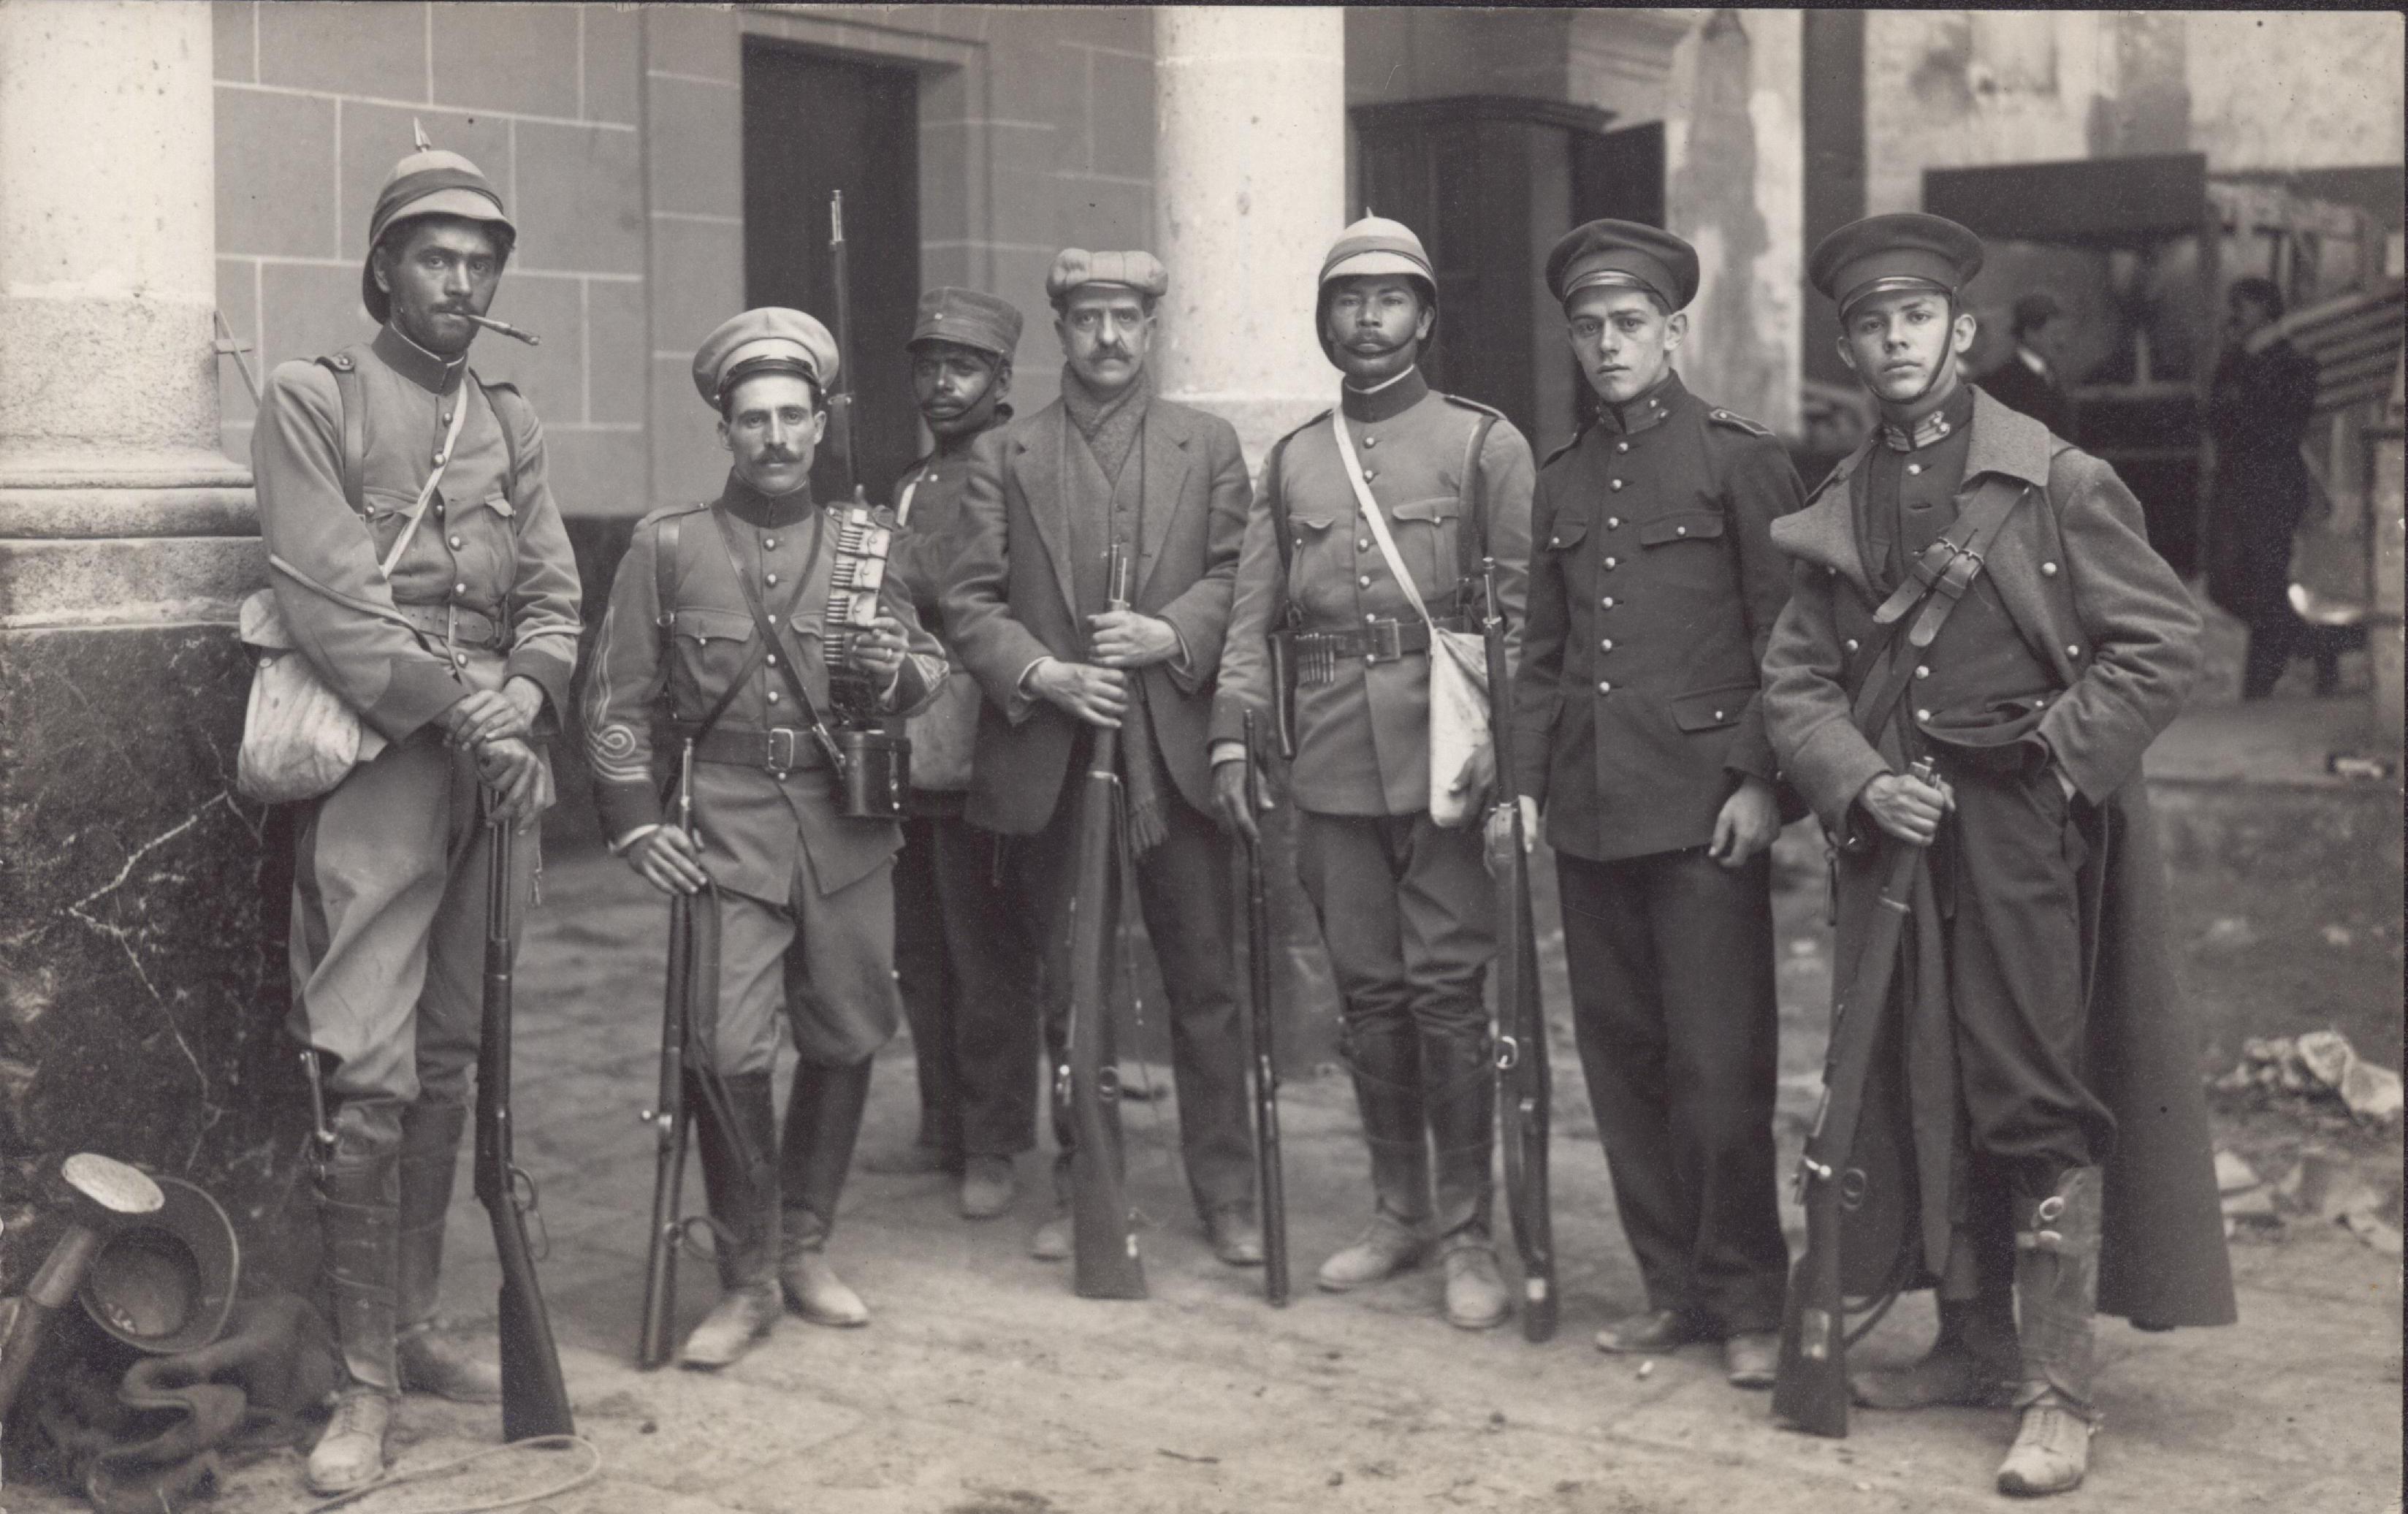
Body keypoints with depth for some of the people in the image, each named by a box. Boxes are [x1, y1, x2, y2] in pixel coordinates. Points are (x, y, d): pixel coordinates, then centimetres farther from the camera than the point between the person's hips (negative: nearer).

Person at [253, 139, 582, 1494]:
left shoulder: (511, 425, 17)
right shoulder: (312, 402, 0)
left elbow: (554, 596, 11)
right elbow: (331, 604, -10)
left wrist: (525, 695, -9)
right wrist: (460, 706, -16)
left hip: (493, 771, 6)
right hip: (377, 771, -6)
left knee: (450, 1066, 11)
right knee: (369, 1075, -10)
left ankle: (415, 1327, 22)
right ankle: (368, 1382, -2)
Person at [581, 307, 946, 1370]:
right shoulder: (668, 544, 2)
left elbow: (929, 667, 15)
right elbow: (616, 696, 4)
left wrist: (897, 671, -9)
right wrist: (635, 825, -6)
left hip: (846, 831, 3)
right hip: (726, 831, -3)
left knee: (845, 1042, 8)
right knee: (729, 1052, -12)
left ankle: (805, 1247, 27)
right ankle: (747, 1280, 4)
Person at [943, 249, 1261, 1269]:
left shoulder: (1209, 446, 10)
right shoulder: (1004, 457, 8)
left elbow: (1236, 577, 3)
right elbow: (969, 602, 3)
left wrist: (1171, 635, -15)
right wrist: (1042, 673, -12)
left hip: (1174, 750, 0)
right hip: (1049, 759, 1)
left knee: (1204, 982, 2)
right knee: (1067, 985, 9)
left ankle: (1227, 1193, 11)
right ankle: (1081, 1187, 20)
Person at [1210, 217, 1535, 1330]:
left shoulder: (1484, 443, 3)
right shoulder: (1289, 461, 14)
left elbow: (1524, 607, -3)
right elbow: (1253, 614, 11)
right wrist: (1231, 738, 0)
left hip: (1445, 760, -4)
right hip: (1332, 769, 4)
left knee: (1446, 991, -3)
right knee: (1367, 994, 10)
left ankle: (1466, 1234, 7)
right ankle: (1398, 1211, 23)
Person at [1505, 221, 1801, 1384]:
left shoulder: (1739, 460, 0)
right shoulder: (1562, 481, 16)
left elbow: (1784, 637, -3)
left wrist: (1759, 782, -10)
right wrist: (1527, 782, 11)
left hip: (1702, 809, -5)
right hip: (1590, 812, 6)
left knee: (1720, 1070, -4)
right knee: (1622, 1064, 8)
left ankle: (1747, 1303, 8)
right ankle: (1672, 1286, 20)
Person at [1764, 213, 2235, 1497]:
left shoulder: (2060, 482, -2)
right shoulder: (1834, 514, 11)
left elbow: (2162, 643, -3)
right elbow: (1794, 681, 9)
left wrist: (2053, 759, -10)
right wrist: (1862, 781, -9)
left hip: (2028, 838, -5)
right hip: (1893, 834, 5)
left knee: (2041, 1109, -5)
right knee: (1927, 1101, 10)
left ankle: (2058, 1394, 1)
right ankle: (1974, 1346, 24)